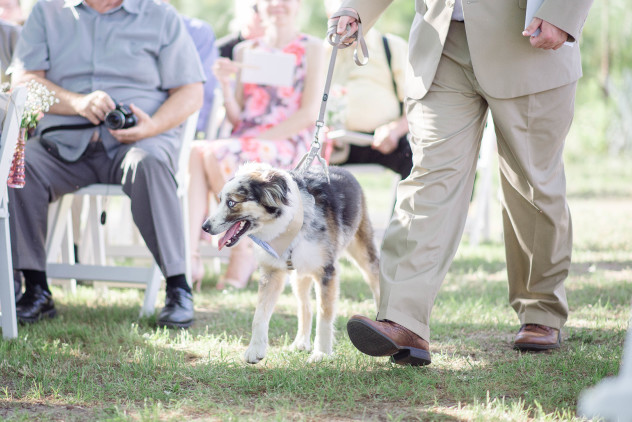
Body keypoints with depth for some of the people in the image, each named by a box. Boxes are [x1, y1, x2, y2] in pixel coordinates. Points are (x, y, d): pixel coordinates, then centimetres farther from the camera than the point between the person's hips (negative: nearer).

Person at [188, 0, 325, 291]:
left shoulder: (311, 48, 6)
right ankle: (190, 255, -38)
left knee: (218, 154, -32)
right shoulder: (245, 50, 19)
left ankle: (243, 253, -21)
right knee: (196, 152, -28)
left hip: (288, 147, -4)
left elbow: (309, 114, -5)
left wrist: (261, 139, -14)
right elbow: (236, 117, 14)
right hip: (245, 144, 4)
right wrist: (225, 83, -5)